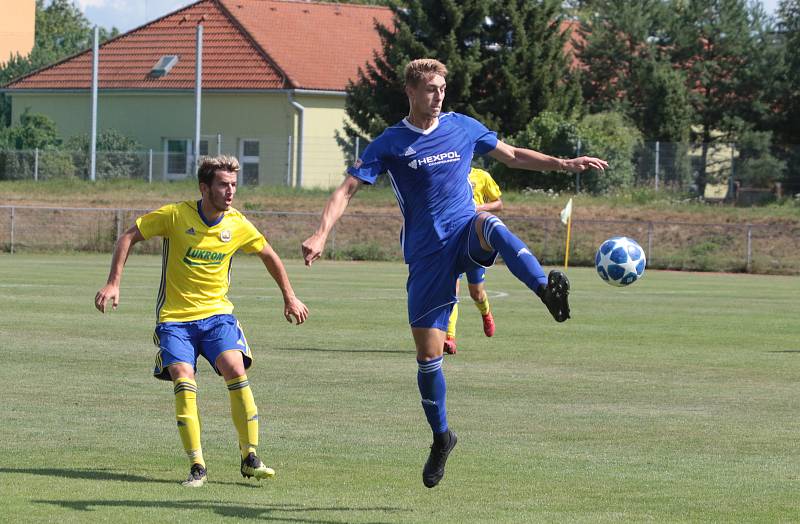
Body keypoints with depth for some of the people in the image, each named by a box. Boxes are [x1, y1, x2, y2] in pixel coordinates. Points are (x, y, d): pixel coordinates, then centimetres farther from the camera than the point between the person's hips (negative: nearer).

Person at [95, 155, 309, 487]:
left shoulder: (238, 226, -2)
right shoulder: (175, 216, -11)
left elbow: (269, 255, 17)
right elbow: (129, 237, -2)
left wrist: (289, 297, 20)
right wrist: (113, 283, -8)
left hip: (216, 313, 2)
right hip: (174, 317, -2)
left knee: (236, 370, -21)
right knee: (184, 382, -20)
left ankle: (250, 458, -12)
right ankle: (197, 466, -13)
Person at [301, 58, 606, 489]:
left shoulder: (463, 127, 8)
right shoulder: (390, 144, 0)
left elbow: (513, 156, 20)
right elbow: (346, 191, -4)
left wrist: (565, 164, 10)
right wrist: (321, 234, -20)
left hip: (465, 235, 0)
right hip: (426, 255, 0)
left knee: (490, 226, -38)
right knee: (427, 354, -1)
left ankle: (546, 288, -57)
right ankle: (441, 437, 18)